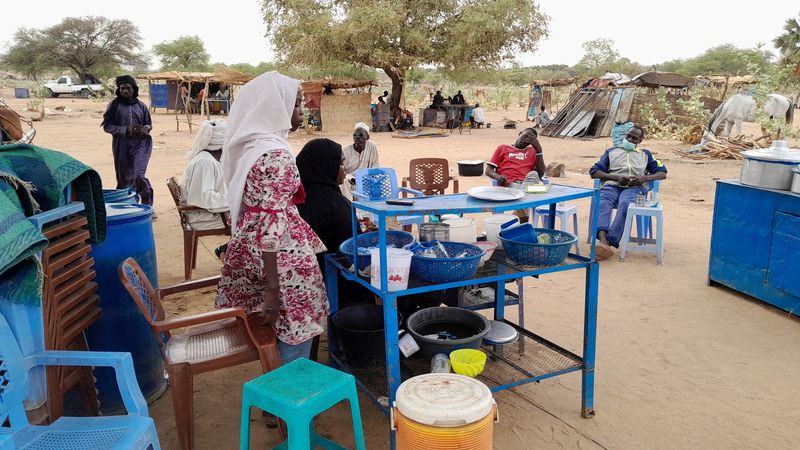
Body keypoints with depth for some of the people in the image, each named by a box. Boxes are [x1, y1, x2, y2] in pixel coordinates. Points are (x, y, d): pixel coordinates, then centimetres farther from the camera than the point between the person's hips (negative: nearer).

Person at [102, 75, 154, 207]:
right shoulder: (114, 105, 0)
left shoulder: (141, 105, 5)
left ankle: (147, 206, -4)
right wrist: (126, 129, -15)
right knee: (123, 177, 8)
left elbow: (149, 124, 15)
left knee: (139, 175, -15)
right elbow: (107, 126, -2)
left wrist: (145, 129, -9)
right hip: (122, 145, 1)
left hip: (140, 144, 0)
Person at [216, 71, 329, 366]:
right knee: (294, 335, 5)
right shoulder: (275, 155, -21)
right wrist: (272, 289, -23)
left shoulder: (250, 146, 8)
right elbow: (270, 225, -25)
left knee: (276, 332, 23)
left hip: (249, 249, 10)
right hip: (280, 260, -9)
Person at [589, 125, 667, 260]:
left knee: (625, 204, -39)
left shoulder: (645, 154, 33)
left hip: (634, 188, -1)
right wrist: (616, 177, 0)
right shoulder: (611, 151, 31)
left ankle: (609, 242, -51)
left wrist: (644, 178, -1)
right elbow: (594, 171, 17)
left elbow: (662, 173, 22)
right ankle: (603, 241, -56)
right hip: (612, 185, 1)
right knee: (602, 202, -38)